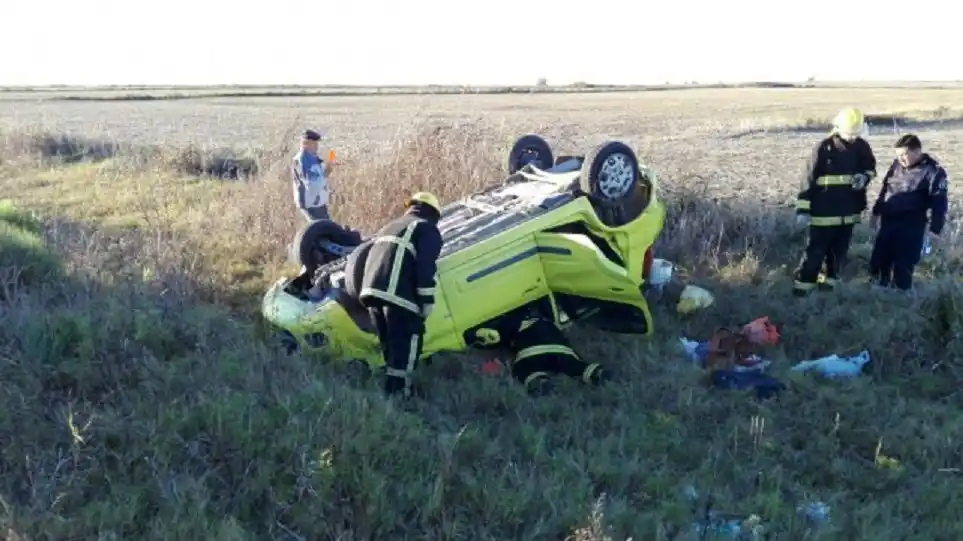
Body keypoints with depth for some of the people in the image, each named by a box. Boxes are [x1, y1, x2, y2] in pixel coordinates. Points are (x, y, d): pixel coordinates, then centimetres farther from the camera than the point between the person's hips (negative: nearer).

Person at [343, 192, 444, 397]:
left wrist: (360, 289, 34)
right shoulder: (428, 229, 11)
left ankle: (391, 390, 23)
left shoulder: (390, 227, 33)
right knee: (405, 346, -4)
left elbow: (357, 256, 31)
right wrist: (427, 301, -6)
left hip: (371, 290, 7)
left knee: (390, 345, 17)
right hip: (397, 294, -7)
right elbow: (425, 267, -6)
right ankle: (397, 394, -8)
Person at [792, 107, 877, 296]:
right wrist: (803, 208, -13)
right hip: (824, 211, -5)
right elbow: (809, 178, -10)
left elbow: (871, 168, 19)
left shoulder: (862, 147, 2)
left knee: (839, 250, 14)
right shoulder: (823, 148, -12)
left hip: (849, 211, 5)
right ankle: (802, 285, 5)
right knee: (816, 250, -3)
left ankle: (829, 282, 27)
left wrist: (865, 177, -7)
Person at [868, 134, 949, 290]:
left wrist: (935, 230, -13)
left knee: (903, 266, 0)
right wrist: (876, 212, 22)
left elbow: (939, 203, -10)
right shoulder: (897, 165, 7)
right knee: (878, 261, 11)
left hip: (911, 226, -6)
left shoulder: (933, 171, -11)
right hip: (887, 221, 6)